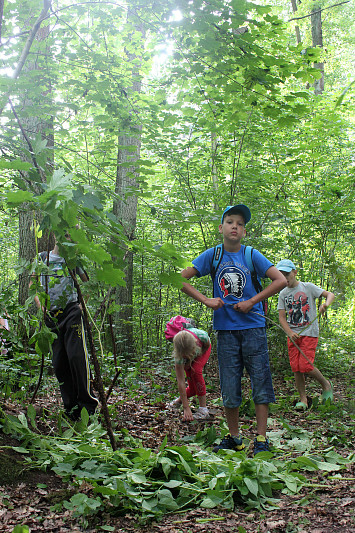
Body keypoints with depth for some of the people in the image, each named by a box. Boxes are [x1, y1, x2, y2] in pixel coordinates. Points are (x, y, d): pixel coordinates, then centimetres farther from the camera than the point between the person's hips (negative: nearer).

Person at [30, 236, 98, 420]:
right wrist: (40, 305, 0)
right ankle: (71, 407, 8)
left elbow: (87, 281, 19)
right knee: (59, 362, 1)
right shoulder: (42, 258, 14)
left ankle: (87, 402, -11)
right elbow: (32, 285, 16)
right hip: (51, 315, 2)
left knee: (76, 355, -17)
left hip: (71, 310, -2)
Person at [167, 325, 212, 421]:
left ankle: (203, 410, -19)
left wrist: (191, 361, -21)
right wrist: (186, 408, -38)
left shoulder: (202, 336, -44)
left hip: (203, 348, 0)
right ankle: (179, 400, 25)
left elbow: (207, 346, -17)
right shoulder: (178, 355, -41)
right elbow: (181, 382, -37)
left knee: (196, 371, -27)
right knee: (194, 389, -7)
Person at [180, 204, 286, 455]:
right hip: (226, 329, 1)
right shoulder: (212, 255, 4)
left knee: (261, 383, -1)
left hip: (253, 326, -1)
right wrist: (206, 300, -5)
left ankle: (261, 438, 8)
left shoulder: (251, 255, 0)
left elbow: (281, 280, -5)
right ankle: (234, 437, 20)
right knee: (229, 388, 6)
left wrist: (251, 302, -9)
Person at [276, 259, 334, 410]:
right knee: (296, 368, 0)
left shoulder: (308, 287, -1)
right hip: (292, 335, 4)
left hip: (309, 333, -4)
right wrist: (290, 333, -12)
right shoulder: (283, 294, 8)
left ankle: (326, 384, 11)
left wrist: (326, 304, -30)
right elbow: (282, 317, 4)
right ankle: (303, 399, 12)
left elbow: (330, 294, -7)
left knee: (305, 366, -15)